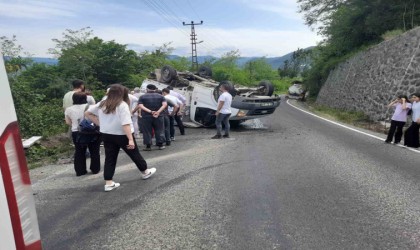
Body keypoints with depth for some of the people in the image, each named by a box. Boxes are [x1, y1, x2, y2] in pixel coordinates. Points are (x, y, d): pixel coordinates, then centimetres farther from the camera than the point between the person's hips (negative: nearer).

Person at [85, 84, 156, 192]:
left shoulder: (102, 104, 3)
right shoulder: (122, 105, -16)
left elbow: (88, 113, 12)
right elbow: (126, 124, -25)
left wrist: (100, 123, 8)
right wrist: (131, 139, -26)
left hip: (107, 135, 5)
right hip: (122, 135, -5)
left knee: (110, 158, 9)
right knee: (135, 154, 13)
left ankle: (108, 183, 8)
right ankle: (145, 172, 31)